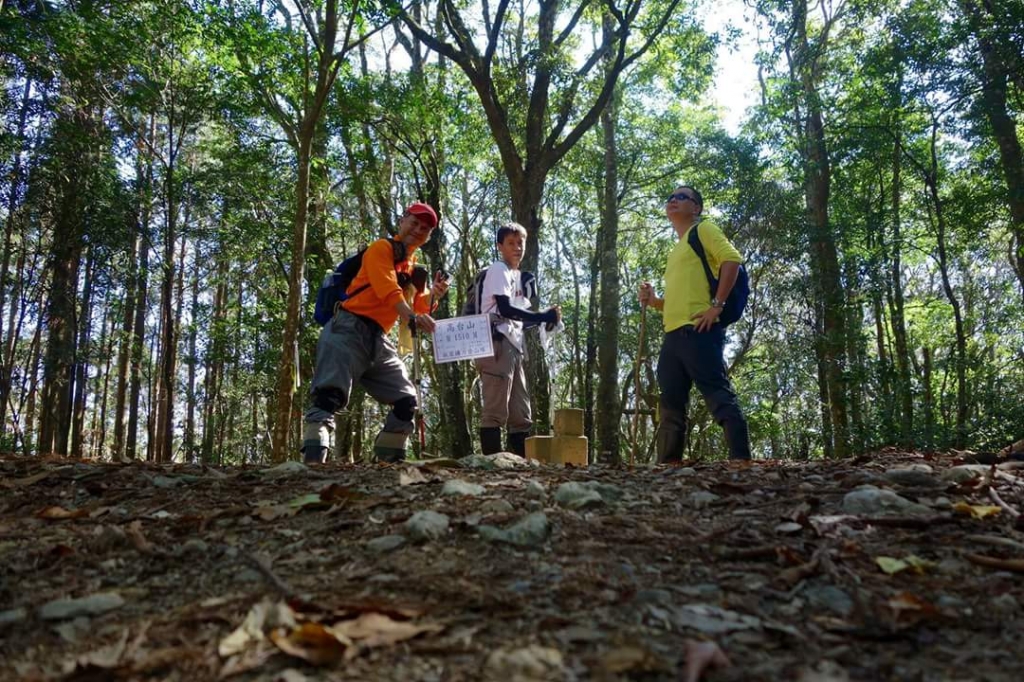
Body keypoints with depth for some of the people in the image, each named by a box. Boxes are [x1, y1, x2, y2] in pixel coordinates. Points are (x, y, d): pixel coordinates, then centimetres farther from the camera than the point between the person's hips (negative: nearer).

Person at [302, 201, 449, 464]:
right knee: (330, 395, -22)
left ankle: (388, 460, 11)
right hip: (349, 329, -8)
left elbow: (418, 309, 19)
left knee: (407, 401, 4)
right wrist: (412, 317, -33)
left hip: (378, 339, 8)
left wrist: (432, 295, -2)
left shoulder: (415, 267, 24)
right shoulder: (382, 248, 1)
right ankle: (313, 460, -31)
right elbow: (388, 289, -17)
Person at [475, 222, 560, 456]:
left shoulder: (519, 277, 23)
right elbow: (505, 310, -15)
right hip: (496, 345, -9)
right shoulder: (498, 270, -3)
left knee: (521, 414, 7)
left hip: (514, 347, 9)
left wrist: (546, 317, 3)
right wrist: (543, 316, -14)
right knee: (495, 410, -11)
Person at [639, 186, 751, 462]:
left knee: (719, 396, -14)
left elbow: (732, 259, -11)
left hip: (698, 330, -9)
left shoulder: (703, 230, 6)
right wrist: (654, 301, 14)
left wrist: (717, 305, -18)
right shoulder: (676, 250, 29)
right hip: (673, 334, 9)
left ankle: (742, 462, -15)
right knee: (671, 406, 7)